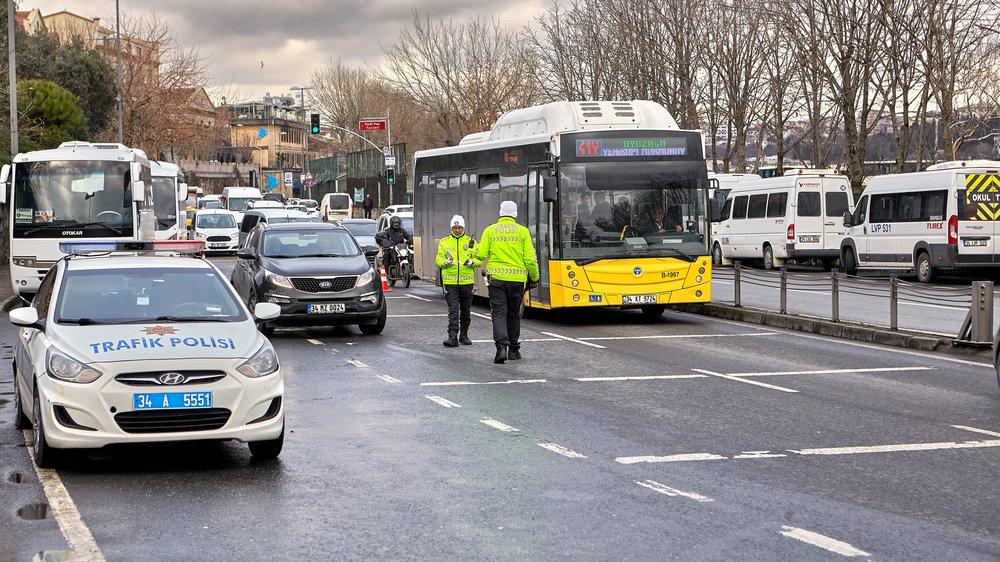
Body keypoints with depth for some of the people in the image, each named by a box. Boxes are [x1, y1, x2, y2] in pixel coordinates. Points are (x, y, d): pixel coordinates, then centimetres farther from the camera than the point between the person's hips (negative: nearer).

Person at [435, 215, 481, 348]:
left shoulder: (470, 242, 6)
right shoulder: (444, 242, 7)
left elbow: (480, 260, 6)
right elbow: (438, 260, 5)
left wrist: (472, 262, -16)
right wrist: (445, 262, -16)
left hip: (467, 281, 1)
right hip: (450, 282, -1)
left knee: (466, 311, 12)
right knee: (453, 310, -10)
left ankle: (464, 335, 26)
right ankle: (453, 337, -16)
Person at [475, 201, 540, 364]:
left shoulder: (490, 230, 1)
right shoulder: (522, 231, 1)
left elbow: (481, 255, -1)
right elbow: (530, 259, -1)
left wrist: (476, 247, 22)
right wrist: (534, 278, 13)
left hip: (497, 278, -1)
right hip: (517, 279, 1)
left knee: (499, 314, -3)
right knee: (514, 315, 14)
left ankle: (501, 346, -22)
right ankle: (513, 350, 22)